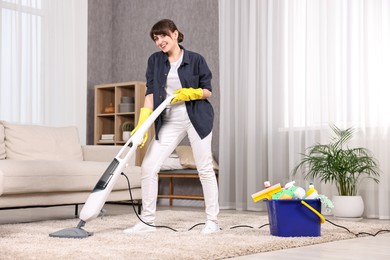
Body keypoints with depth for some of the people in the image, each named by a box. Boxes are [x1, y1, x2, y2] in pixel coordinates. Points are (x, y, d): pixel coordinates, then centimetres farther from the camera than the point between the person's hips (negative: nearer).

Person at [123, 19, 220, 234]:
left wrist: (190, 93, -19)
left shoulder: (195, 59, -4)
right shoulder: (155, 60, 4)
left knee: (204, 168, 2)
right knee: (148, 166, -5)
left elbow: (208, 90, 1)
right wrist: (142, 124, -12)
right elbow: (151, 93, -2)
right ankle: (147, 221, 6)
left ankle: (212, 221, 13)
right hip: (169, 121, 3)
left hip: (197, 118, -3)